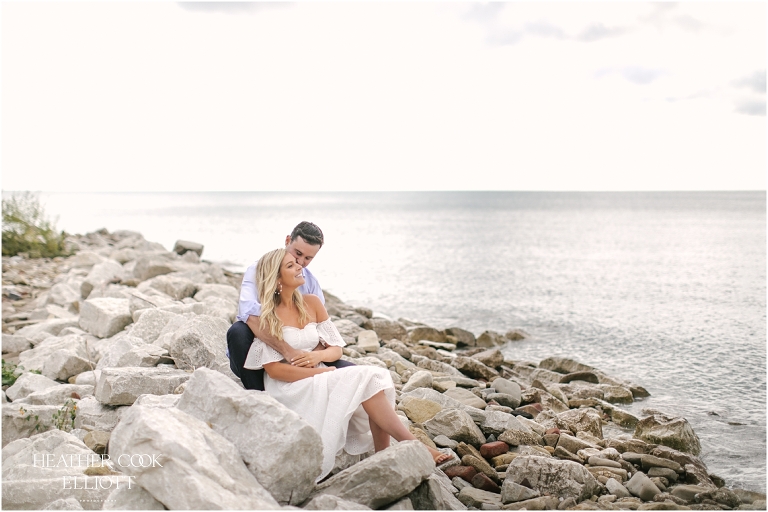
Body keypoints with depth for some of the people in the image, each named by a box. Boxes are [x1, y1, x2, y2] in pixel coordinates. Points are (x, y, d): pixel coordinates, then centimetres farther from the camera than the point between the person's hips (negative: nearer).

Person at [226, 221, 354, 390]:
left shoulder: (310, 282, 6)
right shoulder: (258, 271, -9)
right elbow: (250, 315, -29)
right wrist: (287, 350, -39)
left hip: (292, 359, 4)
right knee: (238, 331, -36)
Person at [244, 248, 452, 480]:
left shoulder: (311, 303, 9)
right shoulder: (266, 316, -6)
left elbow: (336, 349, 11)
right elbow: (274, 369, -12)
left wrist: (319, 355, -13)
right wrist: (322, 372, -15)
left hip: (320, 382, 6)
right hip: (290, 390, -5)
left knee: (376, 377, -23)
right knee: (365, 379, -26)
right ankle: (410, 444, -23)